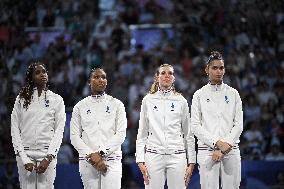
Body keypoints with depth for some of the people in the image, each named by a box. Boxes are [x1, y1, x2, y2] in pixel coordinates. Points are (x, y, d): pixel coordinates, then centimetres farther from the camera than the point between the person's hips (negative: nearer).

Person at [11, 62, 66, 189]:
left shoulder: (56, 100, 7)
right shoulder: (21, 99, 8)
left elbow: (59, 130, 3)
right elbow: (15, 129, 5)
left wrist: (48, 158, -9)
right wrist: (23, 158, -6)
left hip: (47, 154, -1)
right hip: (25, 154, 1)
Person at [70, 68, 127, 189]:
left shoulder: (116, 105, 8)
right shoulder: (80, 106, 9)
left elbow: (121, 134, 0)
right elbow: (74, 136, 4)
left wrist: (101, 153, -10)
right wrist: (91, 155, -9)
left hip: (112, 160, -1)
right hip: (87, 161, 1)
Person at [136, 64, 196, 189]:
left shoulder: (181, 101, 7)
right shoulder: (148, 100, 7)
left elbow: (188, 134, 10)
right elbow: (142, 133, 8)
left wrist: (191, 161, 5)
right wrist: (140, 160, 0)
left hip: (177, 155, 0)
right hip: (154, 155, 0)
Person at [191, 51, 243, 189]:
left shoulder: (233, 94, 11)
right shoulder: (199, 95, 6)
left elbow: (238, 124, 5)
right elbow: (195, 126, -1)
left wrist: (226, 145, -8)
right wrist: (217, 143, -12)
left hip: (231, 151, 2)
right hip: (207, 150, -1)